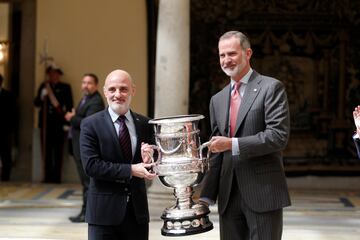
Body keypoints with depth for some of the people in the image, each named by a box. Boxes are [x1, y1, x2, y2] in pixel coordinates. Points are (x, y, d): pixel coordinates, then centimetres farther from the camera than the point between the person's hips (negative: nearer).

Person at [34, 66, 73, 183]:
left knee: (58, 152, -3)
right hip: (46, 122, 3)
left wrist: (68, 121, -6)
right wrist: (42, 96, -13)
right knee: (46, 151, 2)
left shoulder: (65, 87, 6)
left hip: (59, 123, -2)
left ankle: (56, 177, 1)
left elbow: (69, 105, 3)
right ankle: (48, 176, 7)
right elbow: (36, 103, 8)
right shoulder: (44, 86, 13)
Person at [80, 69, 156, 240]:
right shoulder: (91, 125, -5)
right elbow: (91, 166, -13)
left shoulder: (144, 124, 6)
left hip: (137, 208, 3)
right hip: (105, 210, -3)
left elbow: (152, 161, 10)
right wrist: (130, 170, -18)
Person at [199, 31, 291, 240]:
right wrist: (207, 196, 9)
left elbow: (279, 136, -14)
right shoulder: (217, 99, 15)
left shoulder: (271, 88, -3)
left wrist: (233, 144, -18)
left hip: (263, 193, -5)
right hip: (229, 196, 5)